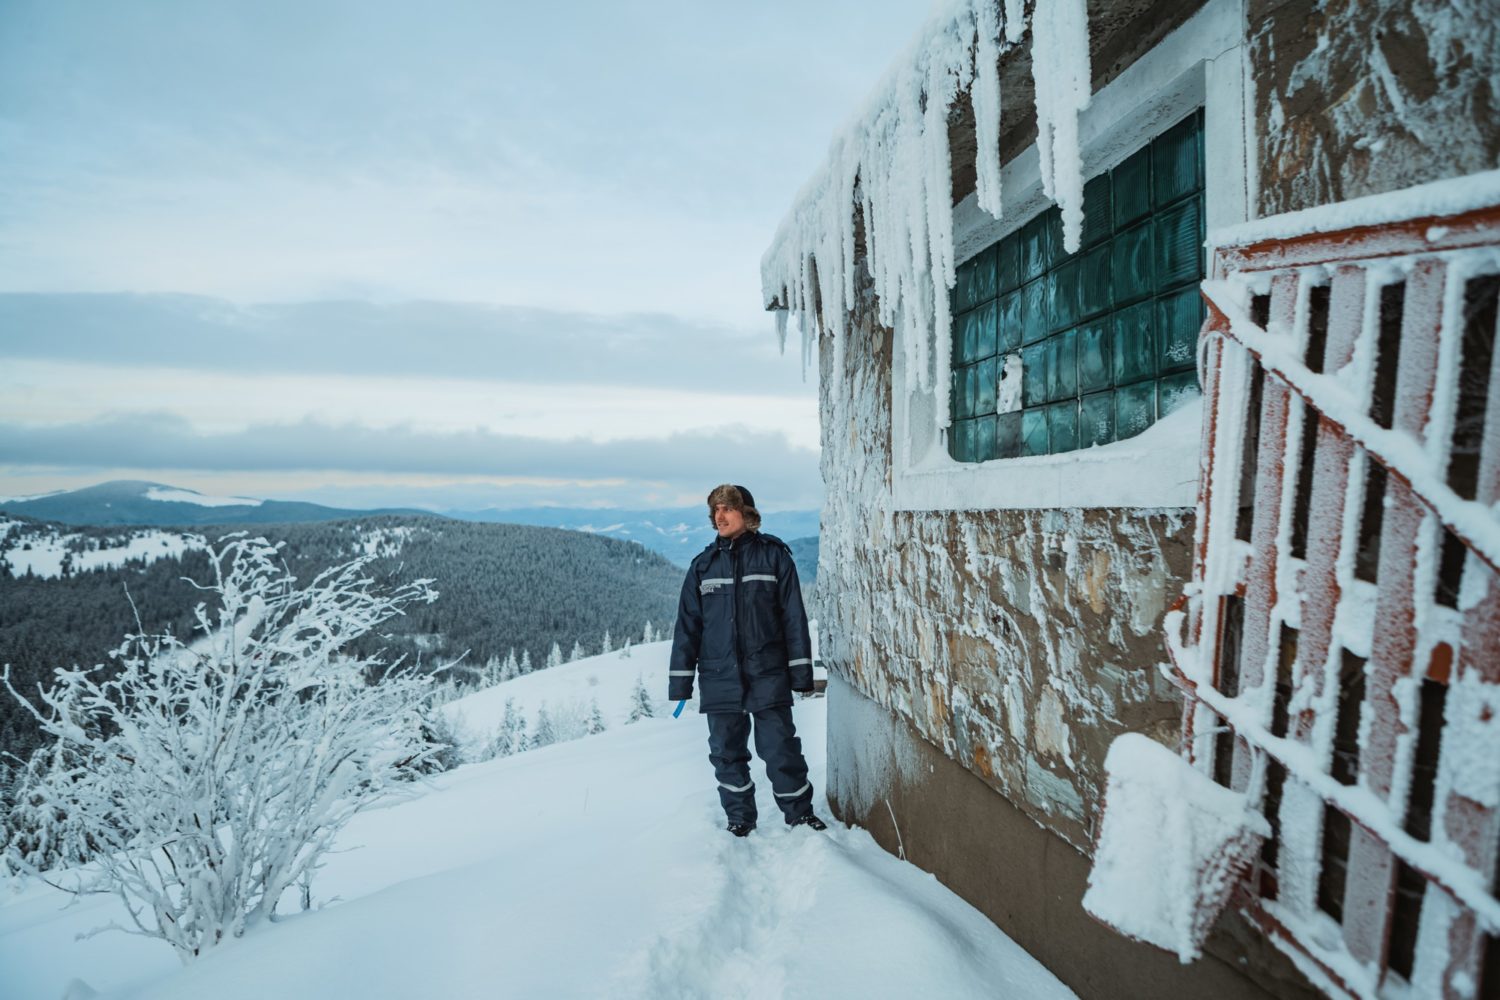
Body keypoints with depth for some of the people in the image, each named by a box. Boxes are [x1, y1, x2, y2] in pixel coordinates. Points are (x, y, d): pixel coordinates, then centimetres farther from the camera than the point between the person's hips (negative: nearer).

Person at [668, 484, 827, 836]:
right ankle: (739, 819, 30)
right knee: (727, 754, 12)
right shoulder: (703, 565, 7)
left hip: (768, 675, -3)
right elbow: (687, 625, 8)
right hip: (719, 679, 3)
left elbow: (793, 616, -1)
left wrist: (801, 671, -4)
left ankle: (799, 813, 22)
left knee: (780, 748, 2)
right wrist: (680, 681, 5)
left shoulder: (773, 555, 0)